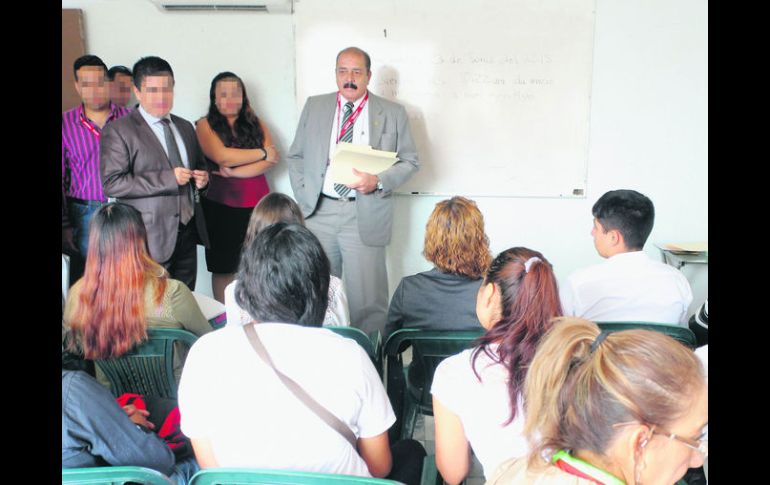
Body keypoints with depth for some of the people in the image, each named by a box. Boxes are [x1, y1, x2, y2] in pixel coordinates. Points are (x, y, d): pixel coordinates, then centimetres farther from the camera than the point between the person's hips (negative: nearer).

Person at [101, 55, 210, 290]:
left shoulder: (185, 127, 15)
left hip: (187, 231, 6)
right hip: (151, 236, -5)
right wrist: (167, 179, -19)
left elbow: (199, 166, 27)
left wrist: (202, 177, 2)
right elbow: (112, 184, -14)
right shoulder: (119, 131, -5)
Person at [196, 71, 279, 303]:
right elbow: (221, 155, -15)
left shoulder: (255, 124, 11)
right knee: (223, 268, 6)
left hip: (256, 204, 2)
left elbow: (272, 159, -3)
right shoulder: (205, 125, 3)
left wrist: (234, 172, -13)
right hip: (221, 206, -2)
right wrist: (262, 153, -6)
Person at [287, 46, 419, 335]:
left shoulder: (393, 114, 4)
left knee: (367, 300, -2)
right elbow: (296, 156, 15)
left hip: (364, 216, -2)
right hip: (318, 213, 3)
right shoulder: (314, 107, 12)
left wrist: (378, 181, -13)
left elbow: (409, 162, 4)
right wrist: (302, 196, 2)